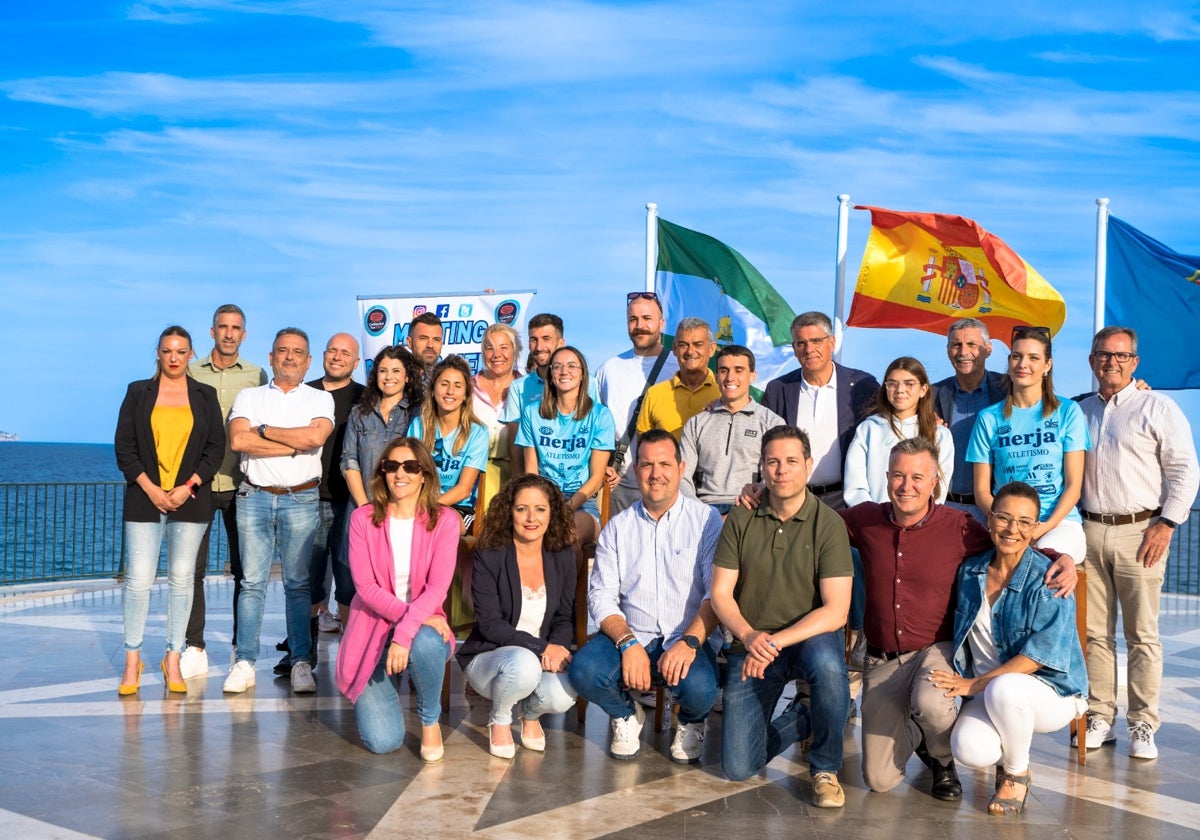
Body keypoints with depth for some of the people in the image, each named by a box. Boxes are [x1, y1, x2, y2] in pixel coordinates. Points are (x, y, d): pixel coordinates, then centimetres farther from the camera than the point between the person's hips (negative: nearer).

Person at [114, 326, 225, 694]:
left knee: (182, 578, 3)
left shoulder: (205, 396, 8)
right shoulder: (138, 392, 7)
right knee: (139, 578, -6)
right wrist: (151, 489, -8)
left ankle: (173, 660, 10)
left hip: (190, 499, 1)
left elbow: (216, 447, 4)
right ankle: (132, 661, 4)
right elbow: (123, 446, 2)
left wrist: (188, 486, -8)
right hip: (145, 498, -1)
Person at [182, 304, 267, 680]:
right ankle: (195, 648, 8)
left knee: (243, 568, 4)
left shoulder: (256, 376, 6)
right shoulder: (192, 373, 7)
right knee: (192, 567, 0)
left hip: (240, 484, 0)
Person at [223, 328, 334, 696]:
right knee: (252, 582, 0)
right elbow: (238, 440, -7)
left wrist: (264, 430, -5)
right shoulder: (249, 397, 12)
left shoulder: (320, 399, 8)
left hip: (301, 499, -1)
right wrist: (295, 444, -9)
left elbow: (316, 435, -13)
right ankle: (244, 663, 3)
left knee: (298, 582, 0)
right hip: (255, 497, 1)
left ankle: (301, 664, 4)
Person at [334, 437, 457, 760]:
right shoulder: (363, 519, -2)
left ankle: (430, 721, -7)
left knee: (424, 644, -39)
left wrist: (405, 633, -28)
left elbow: (437, 587, -13)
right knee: (382, 741, -15)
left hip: (423, 626, 0)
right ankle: (376, 695, 24)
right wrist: (410, 613, -22)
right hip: (373, 628, 0)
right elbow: (365, 585, -8)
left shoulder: (444, 522, -3)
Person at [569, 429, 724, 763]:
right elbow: (601, 595, 2)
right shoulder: (618, 526, 10)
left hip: (689, 639, -2)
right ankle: (626, 714, 9)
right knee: (584, 669, -27)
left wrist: (689, 642, -23)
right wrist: (628, 643, -15)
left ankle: (691, 722, 7)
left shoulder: (706, 520, 1)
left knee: (698, 688, -34)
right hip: (630, 636, 2)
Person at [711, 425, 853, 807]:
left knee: (827, 663, -40)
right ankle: (799, 719, 28)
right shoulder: (740, 520, -3)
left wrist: (775, 642, -25)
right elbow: (720, 593, -3)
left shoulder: (828, 524, -12)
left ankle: (826, 768, -12)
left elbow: (836, 611, -17)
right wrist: (749, 637, -23)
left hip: (810, 636, -2)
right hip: (751, 644, 2)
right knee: (737, 768, -5)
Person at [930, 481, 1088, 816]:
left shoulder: (1048, 580, -12)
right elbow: (962, 635, 16)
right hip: (989, 696, 3)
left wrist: (975, 684, -20)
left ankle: (1017, 773, -7)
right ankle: (1007, 755, 12)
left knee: (1003, 688, -38)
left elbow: (1040, 654, -19)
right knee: (970, 750, -28)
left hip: (1051, 694, -3)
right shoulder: (970, 572, 3)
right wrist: (965, 684, -1)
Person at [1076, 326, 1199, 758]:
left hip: (1139, 532, -4)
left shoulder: (1157, 408, 1)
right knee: (1095, 633, 6)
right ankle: (1100, 720, 14)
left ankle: (1143, 726, 6)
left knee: (1142, 635, -1)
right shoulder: (1080, 412, 14)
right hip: (1090, 532, 4)